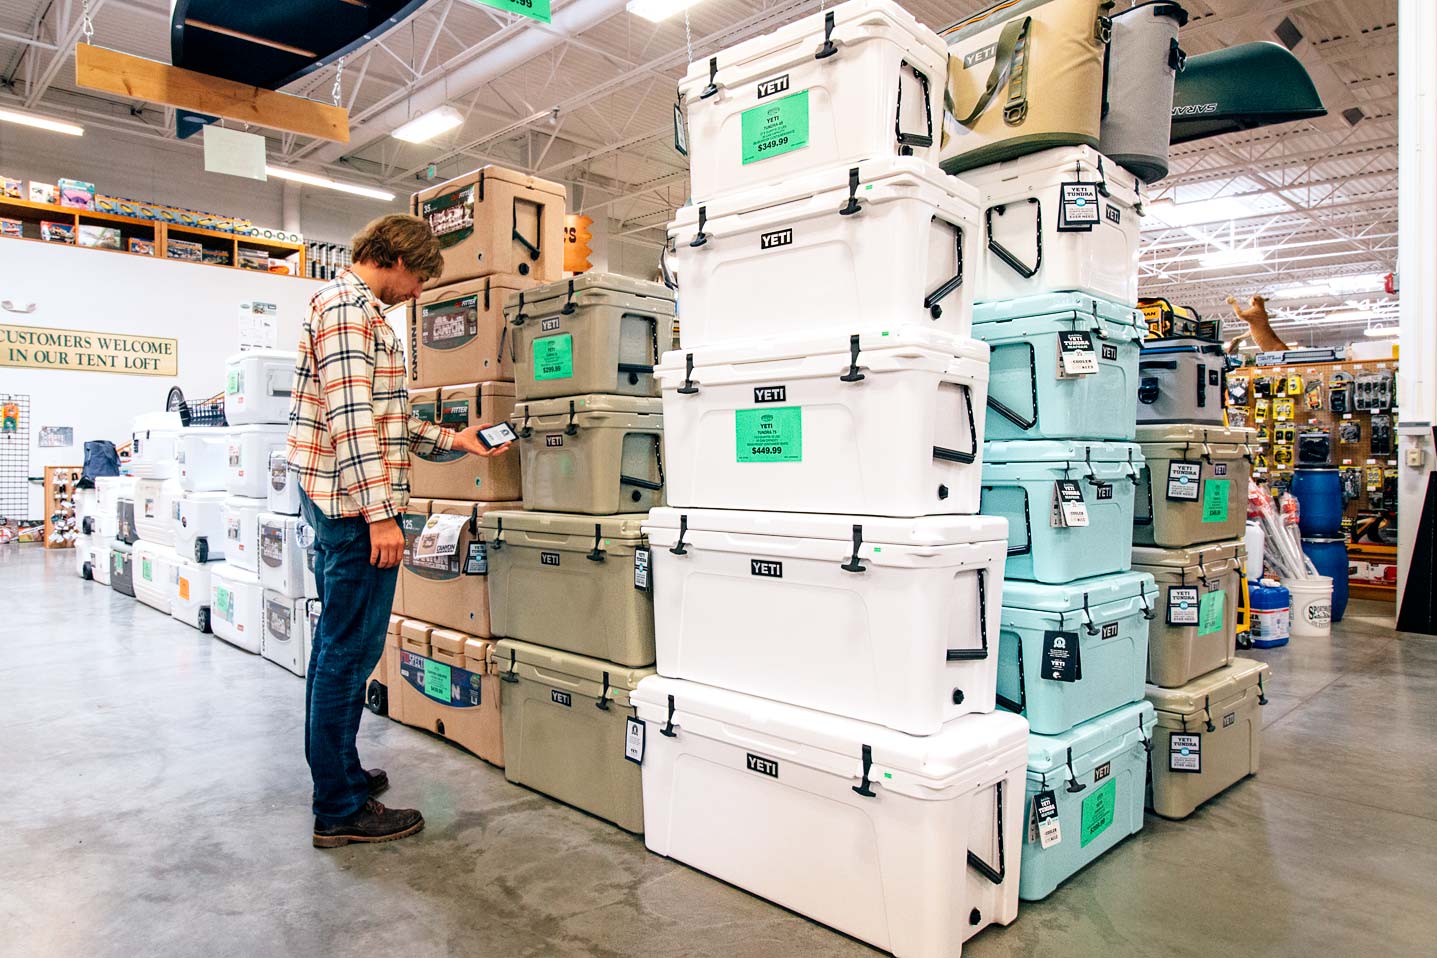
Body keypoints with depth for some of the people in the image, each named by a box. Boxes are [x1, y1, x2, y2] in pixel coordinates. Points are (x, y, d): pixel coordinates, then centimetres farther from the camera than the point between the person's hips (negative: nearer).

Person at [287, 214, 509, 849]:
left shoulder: (354, 308, 21)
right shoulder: (349, 306, -12)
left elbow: (383, 418, 22)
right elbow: (353, 418, -21)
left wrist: (453, 440, 20)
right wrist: (379, 514, -24)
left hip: (335, 506, 11)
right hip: (354, 504, -11)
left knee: (339, 647, 18)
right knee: (351, 650, -5)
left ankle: (339, 773, 32)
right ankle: (341, 810, 6)